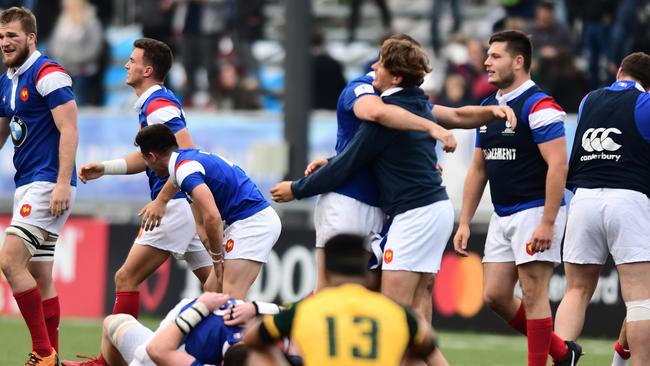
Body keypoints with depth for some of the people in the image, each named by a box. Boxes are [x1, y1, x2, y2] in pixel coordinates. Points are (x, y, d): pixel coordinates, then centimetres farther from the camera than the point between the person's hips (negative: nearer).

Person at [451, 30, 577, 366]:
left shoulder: (538, 106, -14)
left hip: (535, 212, -9)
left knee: (533, 295, -7)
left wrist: (547, 223, -24)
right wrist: (464, 222, 12)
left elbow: (558, 165, -20)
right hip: (502, 216, 9)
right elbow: (478, 169, 18)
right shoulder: (488, 107, 13)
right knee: (495, 296, 7)